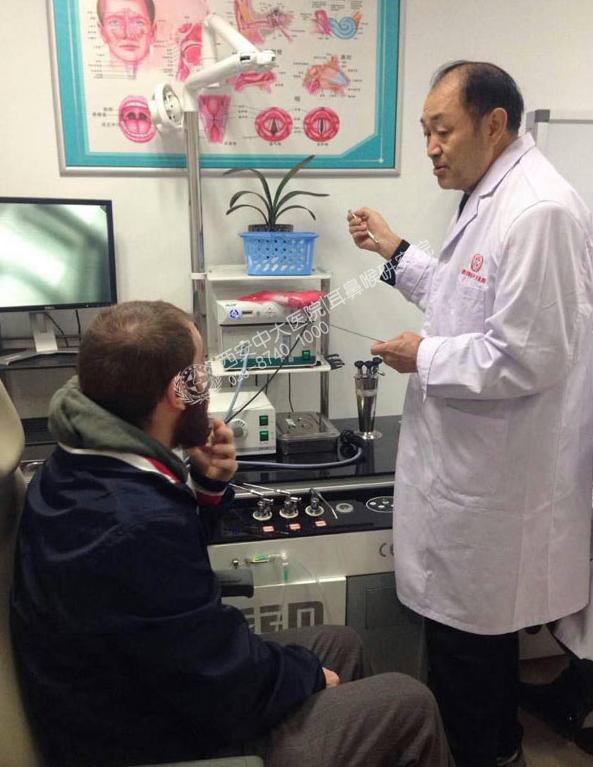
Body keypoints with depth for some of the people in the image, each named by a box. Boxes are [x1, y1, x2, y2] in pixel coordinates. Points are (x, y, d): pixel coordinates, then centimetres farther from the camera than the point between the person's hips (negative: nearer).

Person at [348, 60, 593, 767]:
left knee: (467, 630, 7)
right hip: (474, 454, 10)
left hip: (497, 469, -10)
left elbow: (525, 358, -26)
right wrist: (395, 252, 16)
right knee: (469, 623, 24)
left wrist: (424, 357, -14)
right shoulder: (490, 197, 11)